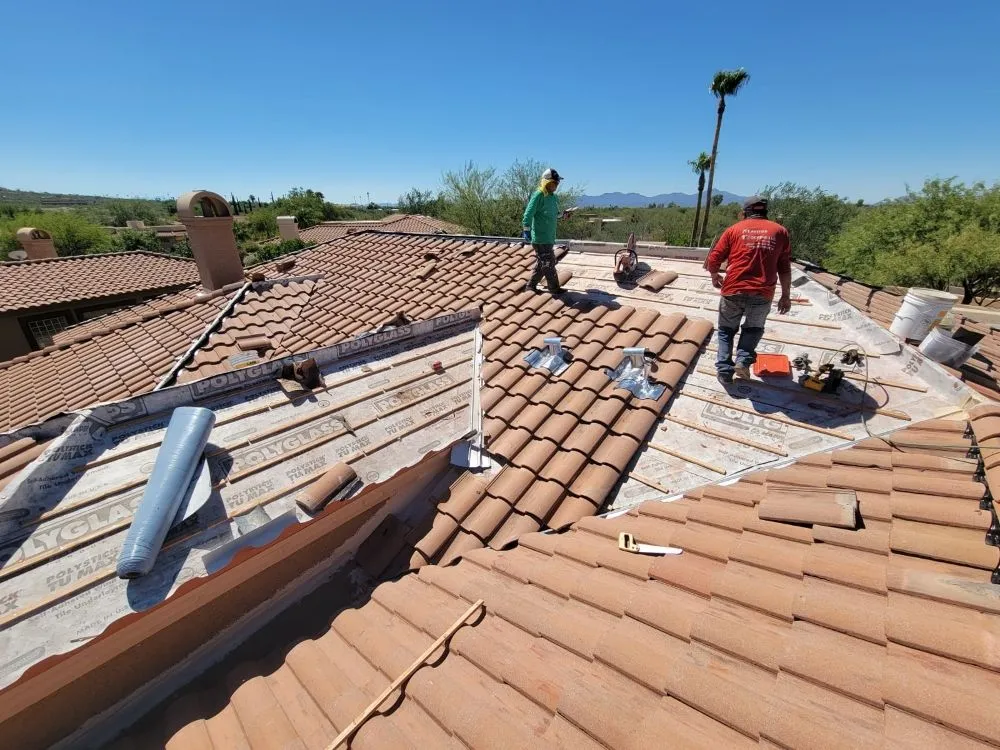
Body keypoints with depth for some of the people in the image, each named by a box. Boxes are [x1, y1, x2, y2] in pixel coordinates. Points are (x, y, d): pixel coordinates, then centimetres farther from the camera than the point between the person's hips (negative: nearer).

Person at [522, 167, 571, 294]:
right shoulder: (538, 195, -12)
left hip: (549, 237, 9)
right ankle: (554, 288, 6)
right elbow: (529, 213, -17)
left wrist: (563, 214, 5)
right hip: (540, 237, -9)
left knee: (541, 263, 14)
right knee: (548, 263, -4)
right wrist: (526, 230, -22)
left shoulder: (553, 197, 15)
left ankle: (531, 286, 24)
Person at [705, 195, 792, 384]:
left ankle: (724, 371, 11)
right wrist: (786, 296, 17)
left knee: (726, 330, 18)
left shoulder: (735, 229, 7)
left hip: (733, 291, -1)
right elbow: (785, 268, 9)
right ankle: (743, 360, 5)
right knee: (754, 328, 25)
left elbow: (713, 259, 2)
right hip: (762, 294, 1)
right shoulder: (780, 231, 10)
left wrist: (715, 276, 23)